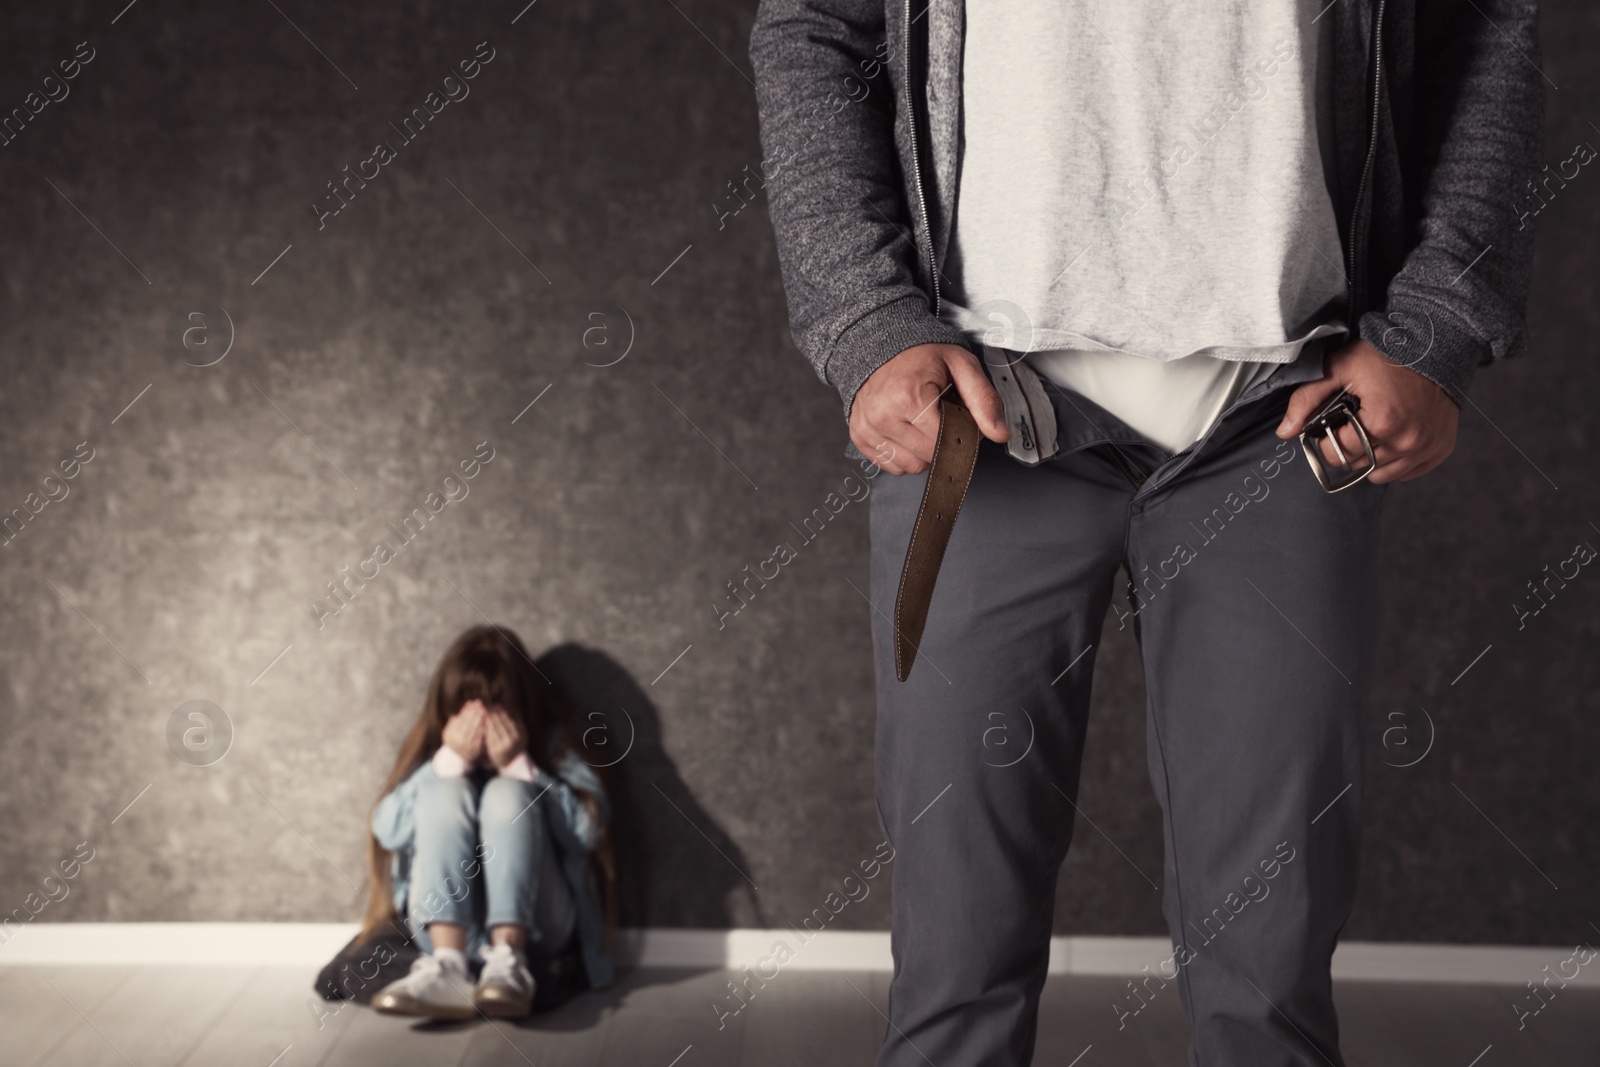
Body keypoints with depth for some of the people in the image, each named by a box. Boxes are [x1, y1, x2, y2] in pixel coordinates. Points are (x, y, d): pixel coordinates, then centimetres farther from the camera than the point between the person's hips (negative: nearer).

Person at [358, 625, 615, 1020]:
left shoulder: (550, 742, 6)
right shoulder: (431, 748, 10)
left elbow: (589, 829, -8)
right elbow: (388, 830, -4)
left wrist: (518, 765, -13)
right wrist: (450, 761, -12)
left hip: (532, 924, -1)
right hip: (446, 921, 1)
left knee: (507, 793, -22)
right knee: (447, 790, -21)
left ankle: (508, 962, -42)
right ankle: (447, 966, -41)